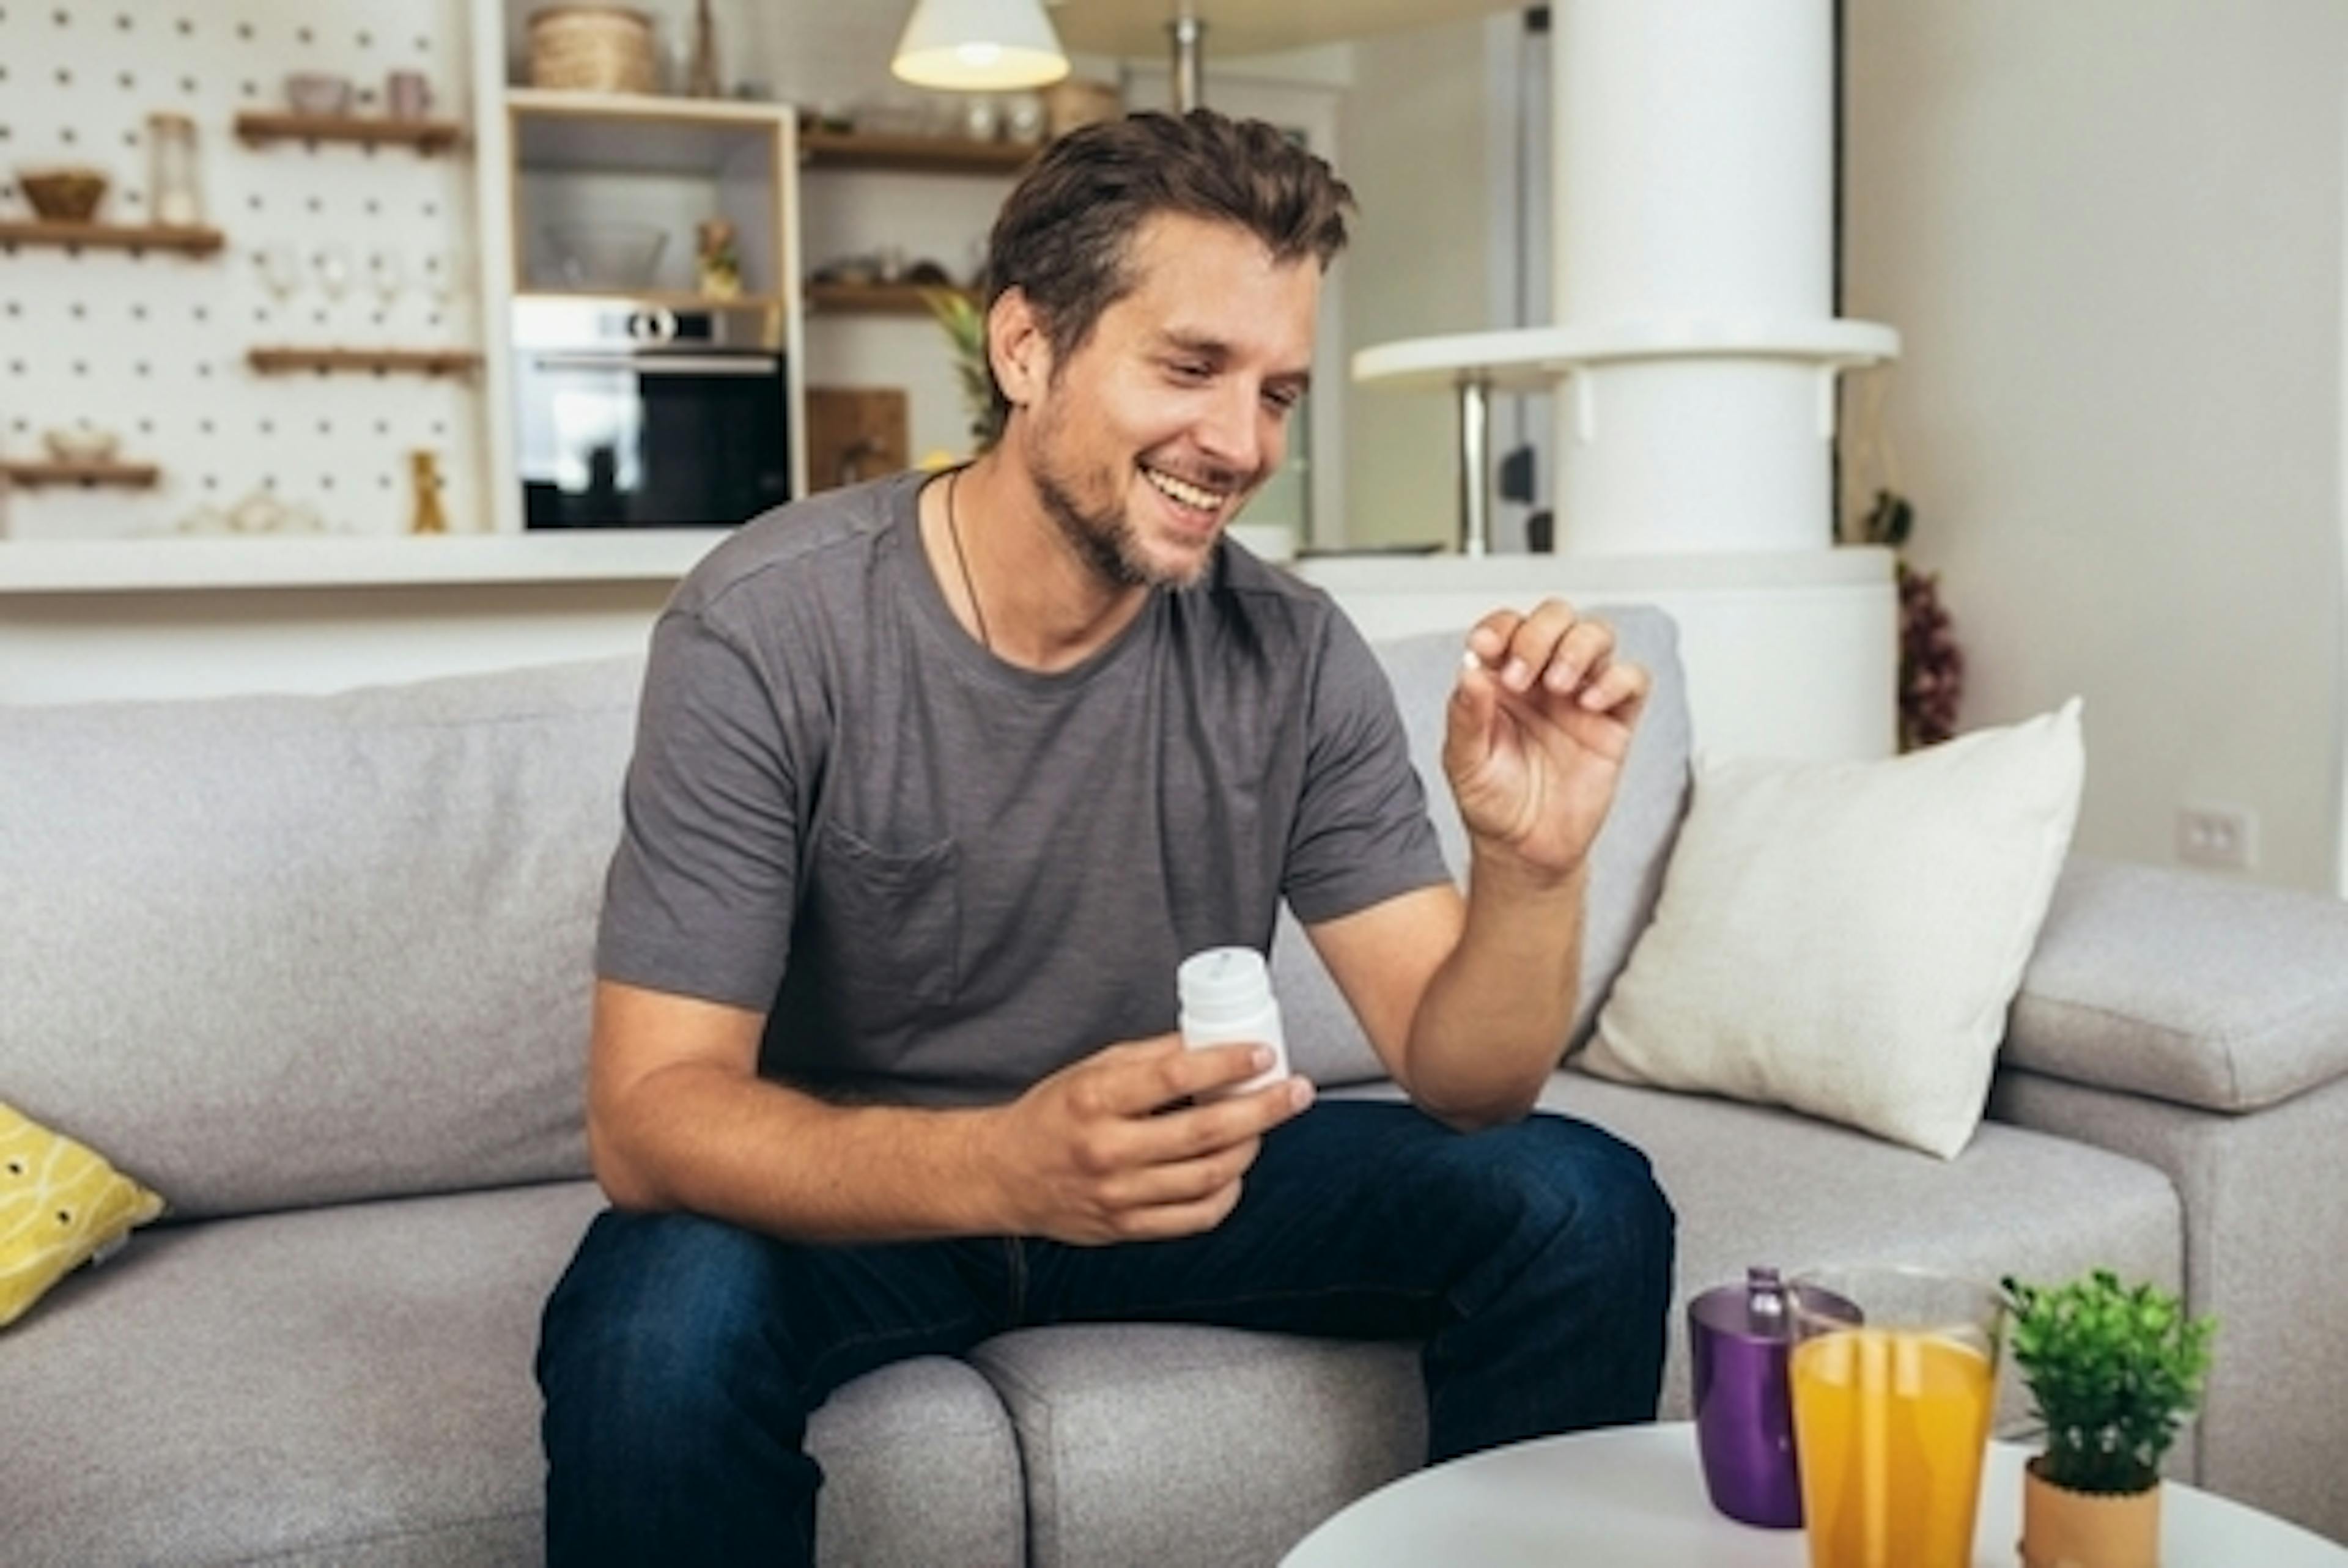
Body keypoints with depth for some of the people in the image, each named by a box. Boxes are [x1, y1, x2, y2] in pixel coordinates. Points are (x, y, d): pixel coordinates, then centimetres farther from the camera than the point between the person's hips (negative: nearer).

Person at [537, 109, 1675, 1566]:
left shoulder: (1295, 657, -11)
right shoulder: (767, 629, -21)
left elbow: (1460, 1078, -11)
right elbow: (651, 1119, -24)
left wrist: (1534, 868, -32)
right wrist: (997, 1165, -42)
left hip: (1173, 1172, 3)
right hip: (841, 1196, -3)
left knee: (1579, 1203, -14)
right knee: (661, 1322, -35)